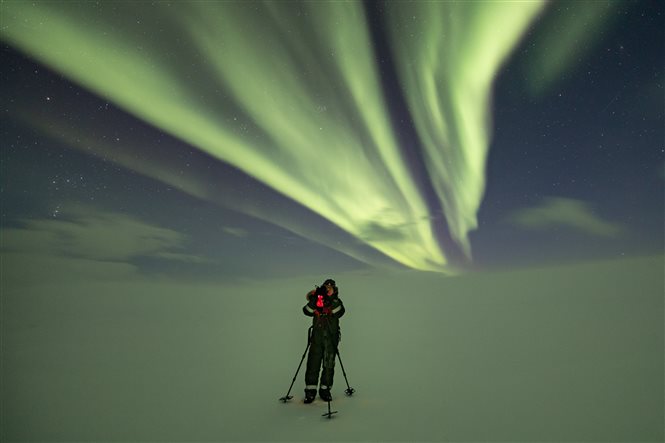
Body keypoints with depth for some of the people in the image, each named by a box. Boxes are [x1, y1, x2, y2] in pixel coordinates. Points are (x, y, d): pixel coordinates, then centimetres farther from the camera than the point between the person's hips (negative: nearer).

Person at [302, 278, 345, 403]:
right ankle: (310, 390, 5)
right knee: (313, 363, -3)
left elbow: (340, 312, -14)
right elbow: (307, 311, -9)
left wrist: (333, 300, -24)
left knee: (329, 364, 3)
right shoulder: (315, 302, 8)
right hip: (317, 336, 0)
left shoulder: (336, 302, 7)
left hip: (331, 337, 0)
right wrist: (314, 299, -20)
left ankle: (325, 389, 14)